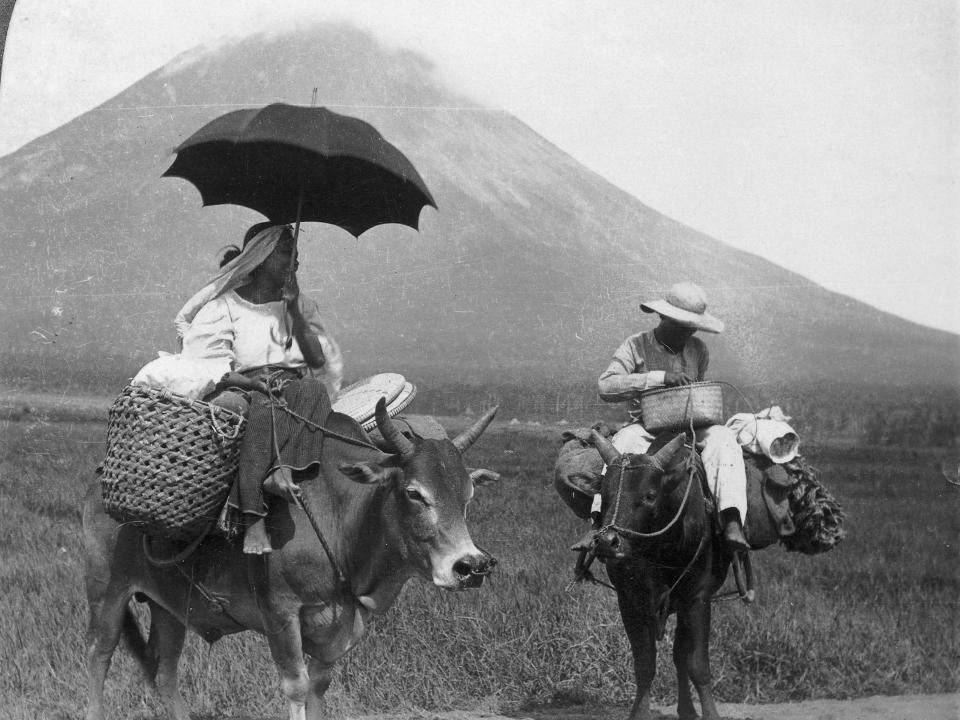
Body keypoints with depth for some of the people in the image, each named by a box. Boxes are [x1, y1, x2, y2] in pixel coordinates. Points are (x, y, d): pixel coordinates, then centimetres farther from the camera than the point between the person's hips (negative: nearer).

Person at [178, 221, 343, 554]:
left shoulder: (300, 304, 22)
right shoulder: (222, 306, 10)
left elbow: (318, 360, 9)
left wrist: (293, 311, 2)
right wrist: (249, 382, -17)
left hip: (295, 389, 4)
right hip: (243, 391, -3)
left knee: (315, 390, -32)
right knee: (261, 408, -39)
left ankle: (280, 471, -49)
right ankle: (253, 520, -49)